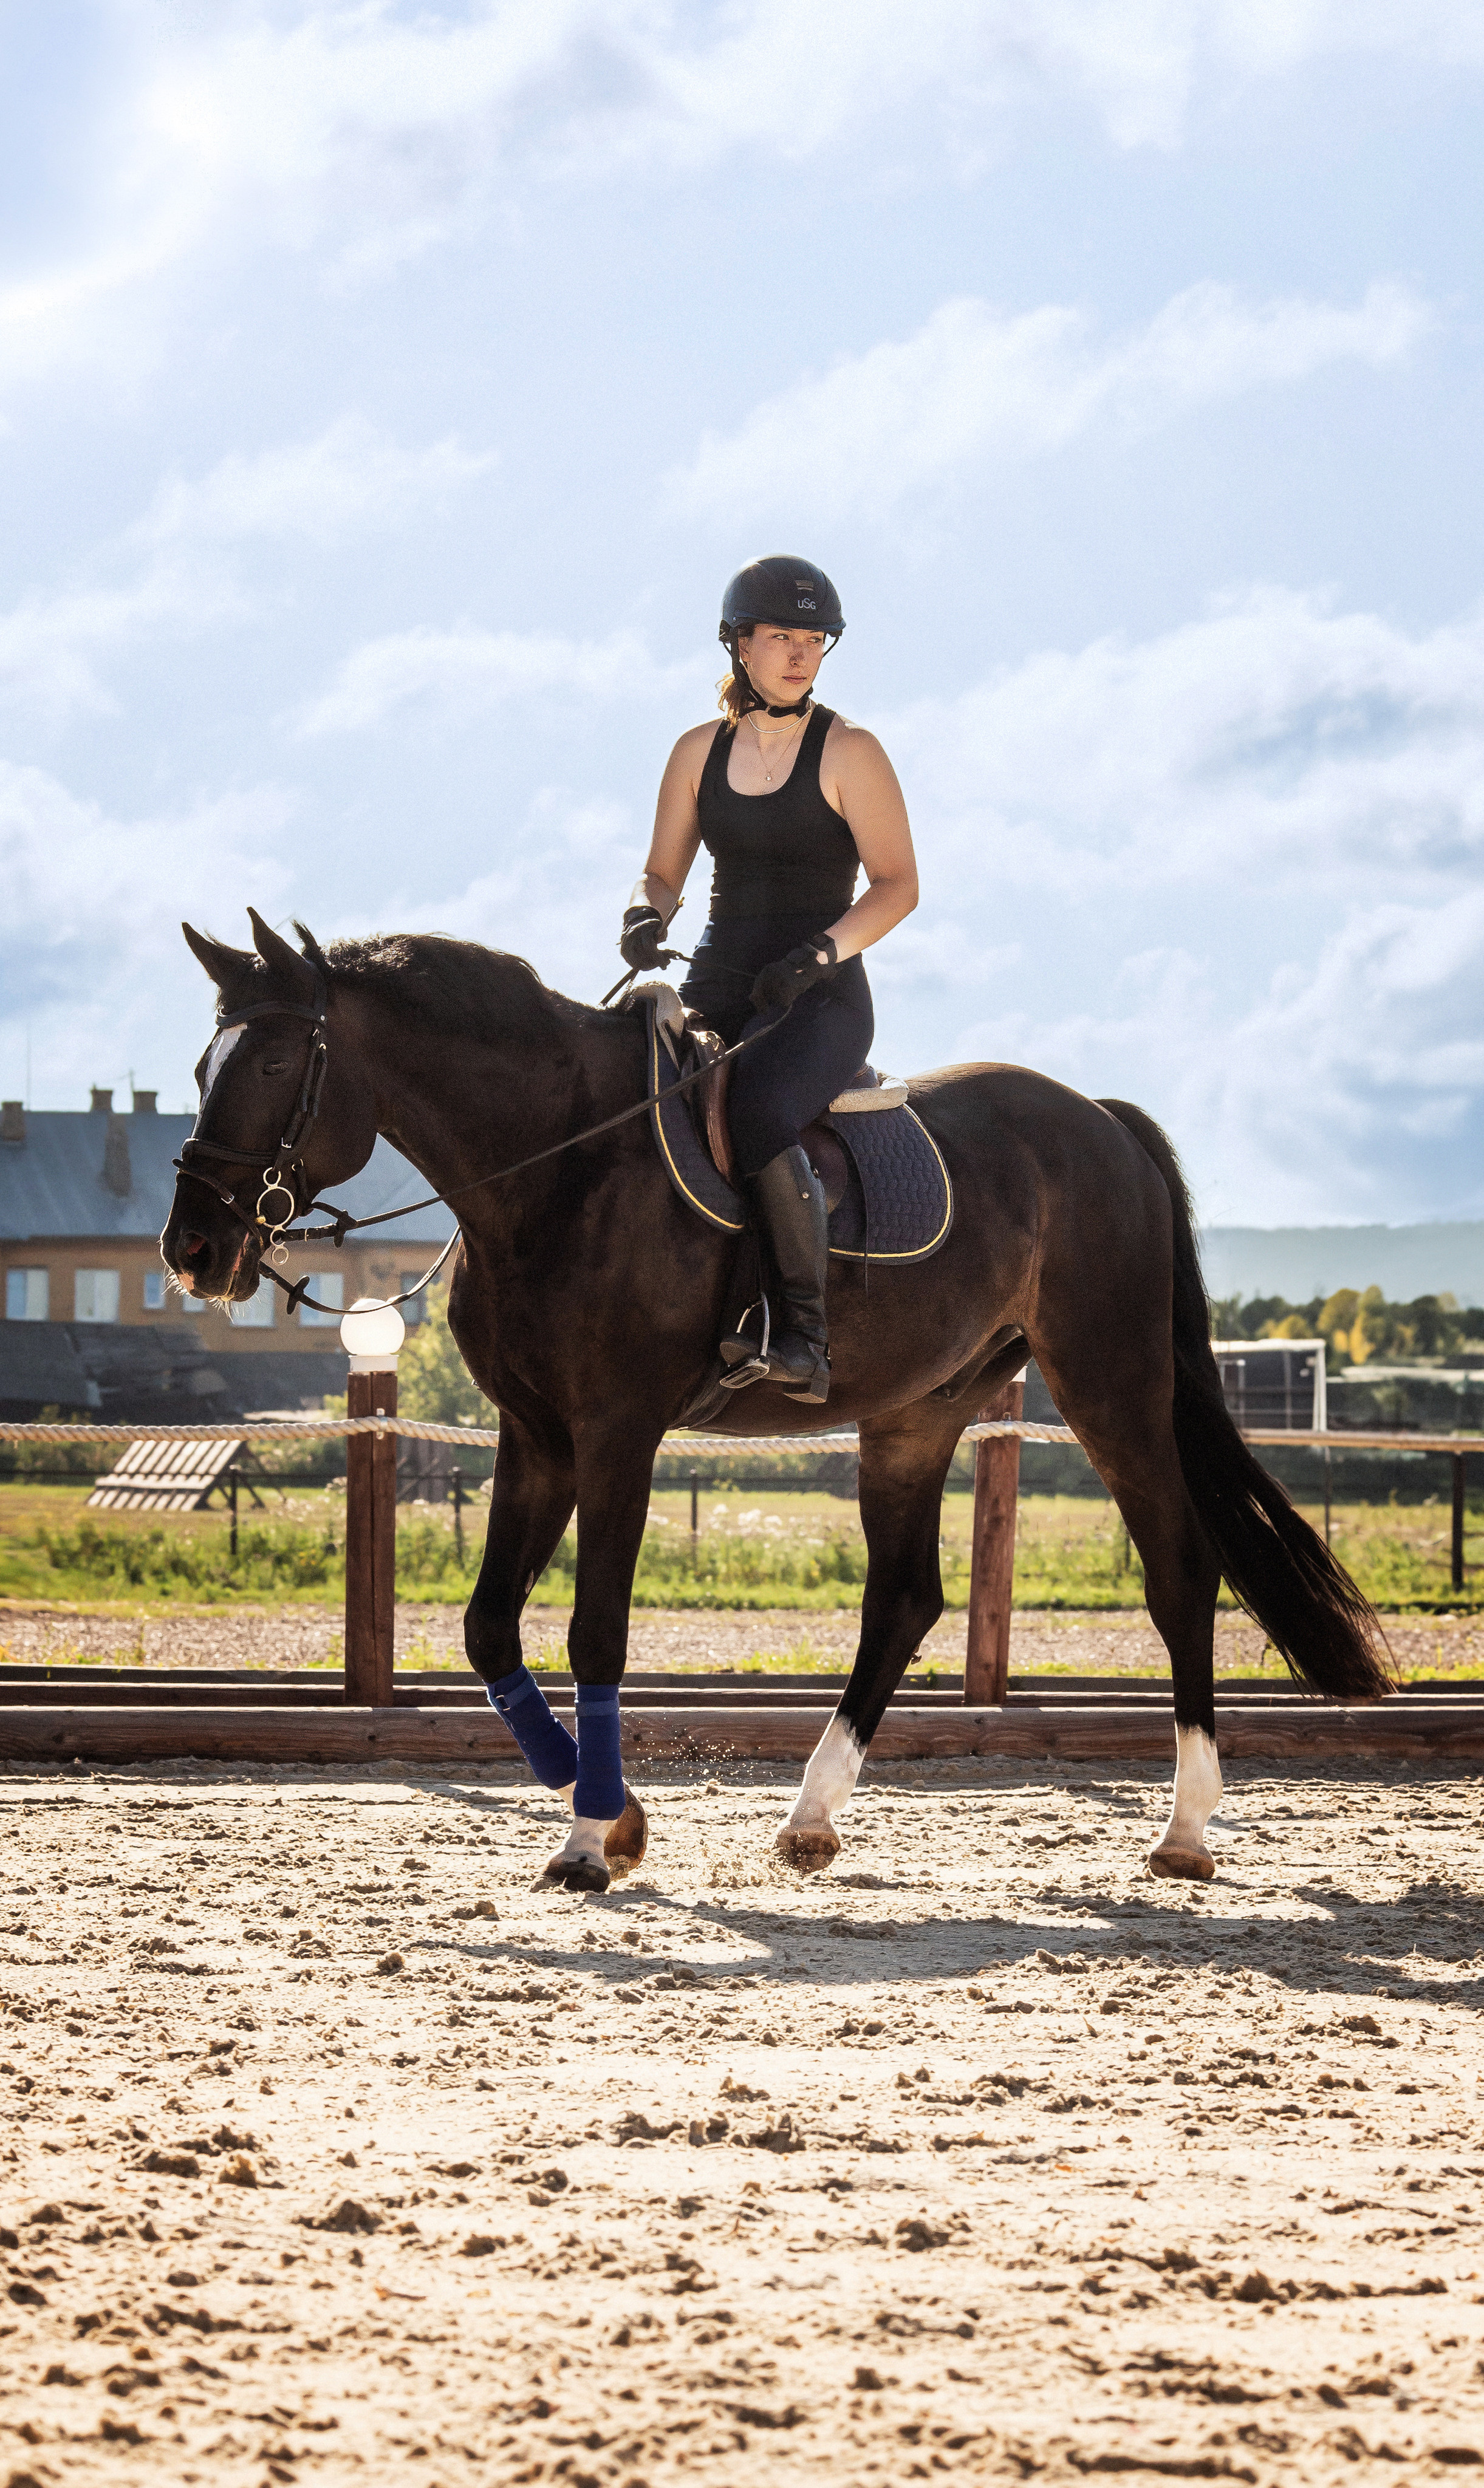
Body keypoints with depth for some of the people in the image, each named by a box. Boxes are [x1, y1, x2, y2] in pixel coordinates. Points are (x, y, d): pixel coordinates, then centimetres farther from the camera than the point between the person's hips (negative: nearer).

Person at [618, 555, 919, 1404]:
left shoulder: (849, 753, -3)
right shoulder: (700, 752, 11)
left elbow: (898, 885, -7)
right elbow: (664, 872, 16)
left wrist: (815, 956, -21)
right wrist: (646, 914, -8)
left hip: (822, 996, -5)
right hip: (718, 987, 5)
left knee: (757, 1113, -35)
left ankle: (806, 1334, -29)